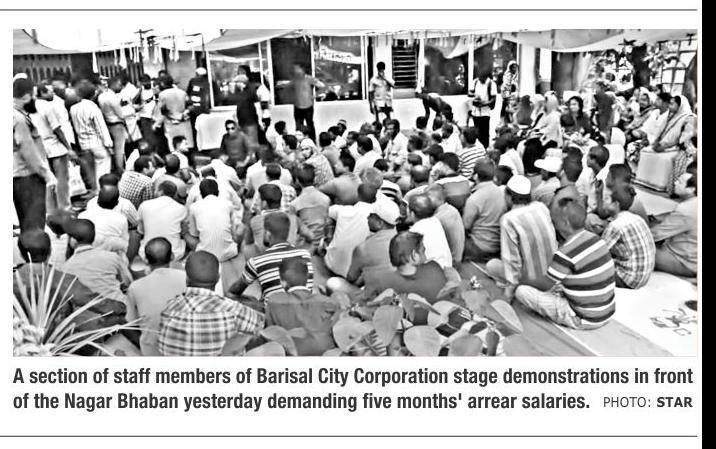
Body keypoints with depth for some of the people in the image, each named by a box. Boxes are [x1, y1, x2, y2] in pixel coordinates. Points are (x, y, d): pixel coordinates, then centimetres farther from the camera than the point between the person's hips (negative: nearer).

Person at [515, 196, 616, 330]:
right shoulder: (594, 239, 1)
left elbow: (544, 284, -10)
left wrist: (523, 279, 8)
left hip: (585, 319, -8)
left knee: (522, 290, -10)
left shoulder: (567, 252, -25)